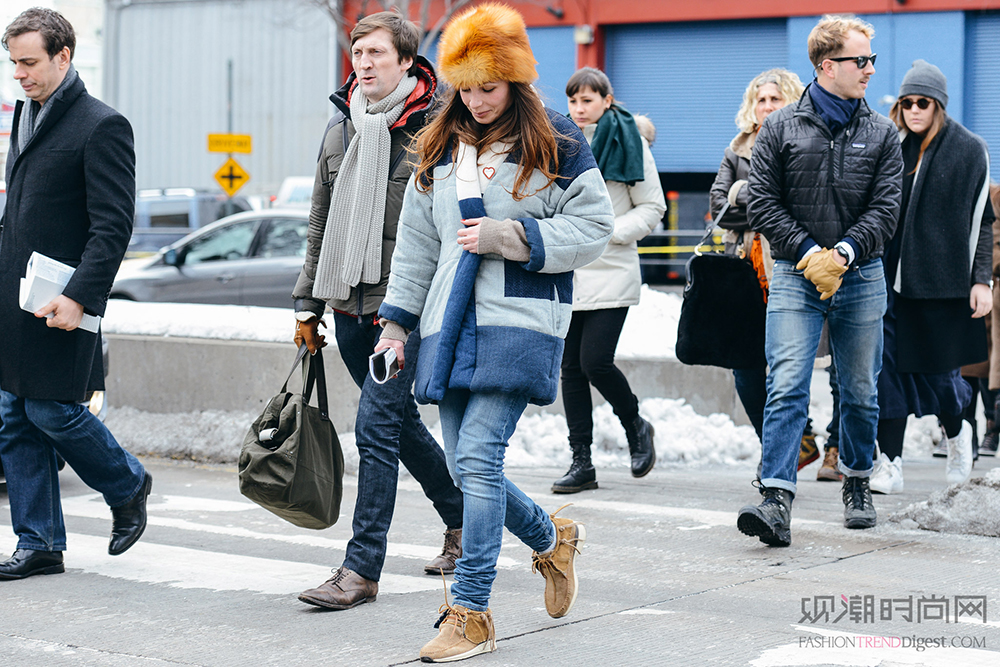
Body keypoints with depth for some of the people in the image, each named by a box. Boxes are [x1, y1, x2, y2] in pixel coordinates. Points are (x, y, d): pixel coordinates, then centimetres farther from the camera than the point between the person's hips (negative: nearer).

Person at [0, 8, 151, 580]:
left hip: (60, 302, -8)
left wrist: (79, 297, -22)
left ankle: (129, 485, 21)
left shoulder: (102, 126, -11)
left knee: (52, 411, -6)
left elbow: (113, 226, -15)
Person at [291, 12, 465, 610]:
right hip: (350, 306, 7)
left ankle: (362, 569, -7)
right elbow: (321, 222, 18)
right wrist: (309, 302, 16)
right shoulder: (340, 129, 12)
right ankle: (463, 517, 37)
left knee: (376, 427, -11)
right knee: (400, 420, 17)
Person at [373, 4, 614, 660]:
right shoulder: (441, 149, 16)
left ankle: (472, 613, -9)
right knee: (465, 465, 4)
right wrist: (397, 323, 16)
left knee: (478, 456, -15)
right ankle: (553, 537, 32)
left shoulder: (555, 141, 1)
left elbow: (594, 227, -2)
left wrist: (508, 236, -11)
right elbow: (416, 242, 21)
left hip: (520, 319, -6)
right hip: (452, 323, 6)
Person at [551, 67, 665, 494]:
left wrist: (611, 231, -13)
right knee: (571, 367, 3)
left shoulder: (629, 143, 0)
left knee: (595, 361, -13)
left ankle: (636, 426, 15)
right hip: (565, 272, 4)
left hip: (611, 271, -4)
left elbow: (653, 207, 0)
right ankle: (581, 462, 9)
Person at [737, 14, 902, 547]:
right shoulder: (780, 128, 2)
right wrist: (809, 252, -11)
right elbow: (762, 203, -1)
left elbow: (885, 207, 0)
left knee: (860, 391, 11)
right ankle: (777, 500, -19)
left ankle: (857, 484, 30)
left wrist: (843, 252, -14)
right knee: (787, 389, -13)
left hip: (861, 278, 2)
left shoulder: (881, 134, 7)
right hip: (796, 276, -2)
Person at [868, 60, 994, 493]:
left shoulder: (969, 150, 1)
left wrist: (982, 280, -5)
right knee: (888, 367, -4)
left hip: (942, 279, -2)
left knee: (938, 371, 4)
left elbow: (981, 221, 1)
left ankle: (956, 433, 35)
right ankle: (891, 464, 1)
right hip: (891, 275, 2)